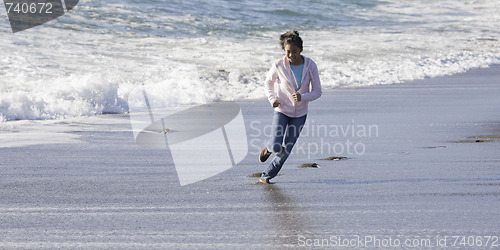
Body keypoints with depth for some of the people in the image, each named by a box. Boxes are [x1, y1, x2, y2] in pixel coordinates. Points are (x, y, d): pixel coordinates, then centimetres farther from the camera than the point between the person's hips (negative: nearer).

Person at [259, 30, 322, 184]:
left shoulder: (310, 66, -13)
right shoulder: (279, 66, -16)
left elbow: (317, 92, -7)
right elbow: (269, 82, 4)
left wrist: (302, 97, -27)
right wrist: (272, 99, -13)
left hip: (300, 113, 2)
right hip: (281, 110, -1)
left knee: (286, 150, 6)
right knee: (277, 147, -16)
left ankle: (267, 175, 25)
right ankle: (269, 148, 21)